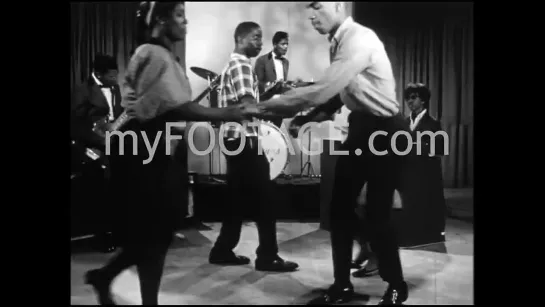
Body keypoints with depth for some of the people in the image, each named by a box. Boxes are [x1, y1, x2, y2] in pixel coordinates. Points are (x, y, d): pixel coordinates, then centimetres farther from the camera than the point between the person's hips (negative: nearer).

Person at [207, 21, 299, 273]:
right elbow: (248, 104, -21)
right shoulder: (241, 64, -11)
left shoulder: (233, 64, 21)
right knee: (263, 197, -5)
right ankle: (268, 256, 1)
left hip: (235, 137, 11)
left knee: (239, 197, 13)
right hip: (243, 137, -11)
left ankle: (223, 251, 19)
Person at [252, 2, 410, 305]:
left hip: (384, 131, -9)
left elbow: (323, 89, -29)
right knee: (341, 208, 8)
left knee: (376, 213, -3)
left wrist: (271, 105, -22)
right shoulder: (340, 42, 7)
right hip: (360, 127, 9)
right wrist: (305, 119, -1)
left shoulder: (359, 39, -21)